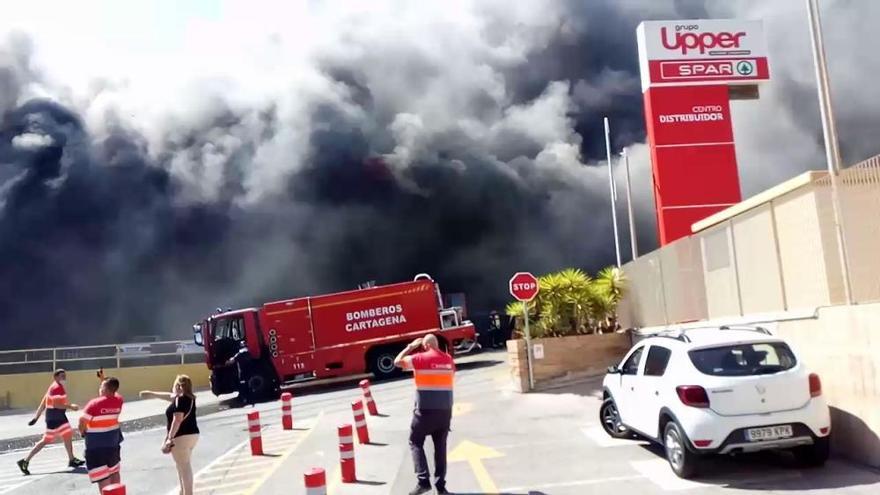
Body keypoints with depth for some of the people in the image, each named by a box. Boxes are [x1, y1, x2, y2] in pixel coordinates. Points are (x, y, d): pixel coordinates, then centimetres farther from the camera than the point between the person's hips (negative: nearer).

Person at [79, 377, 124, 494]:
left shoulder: (94, 403, -21)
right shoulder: (118, 401, -5)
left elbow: (82, 421, -16)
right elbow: (112, 393, 19)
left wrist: (83, 432, 4)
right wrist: (104, 380, 21)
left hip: (96, 444, -6)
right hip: (113, 440, 6)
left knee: (102, 477, -3)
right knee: (114, 471, 23)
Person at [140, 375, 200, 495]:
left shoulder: (180, 400, -15)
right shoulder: (188, 398, 13)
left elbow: (177, 420, -23)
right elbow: (170, 396, 28)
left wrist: (170, 438, -21)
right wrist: (152, 394, 36)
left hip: (182, 437, -10)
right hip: (192, 435, 10)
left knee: (184, 468, -5)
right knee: (185, 467, 22)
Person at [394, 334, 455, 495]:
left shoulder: (421, 358, -9)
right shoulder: (449, 359, 7)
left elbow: (397, 361, -3)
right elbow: (451, 379, 14)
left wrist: (410, 347, 6)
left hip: (426, 409, -5)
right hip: (445, 409, 5)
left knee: (415, 442, 9)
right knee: (440, 446, 12)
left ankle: (423, 481, -2)